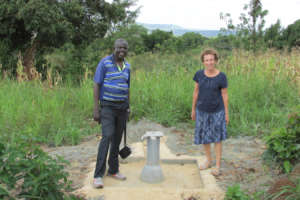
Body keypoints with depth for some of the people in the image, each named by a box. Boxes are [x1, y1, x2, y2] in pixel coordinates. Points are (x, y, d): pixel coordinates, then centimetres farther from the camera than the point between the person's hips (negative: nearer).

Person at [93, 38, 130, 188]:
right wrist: (96, 109, -16)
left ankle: (113, 170, 24)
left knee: (117, 139, 10)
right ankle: (98, 175, -9)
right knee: (107, 137, -16)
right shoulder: (105, 63, -10)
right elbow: (96, 86, -11)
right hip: (107, 107, -6)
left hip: (122, 108, 6)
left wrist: (128, 108, 14)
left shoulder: (127, 66, 8)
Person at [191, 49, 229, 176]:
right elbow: (196, 92, 1)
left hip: (217, 111, -3)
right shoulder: (199, 74, -7)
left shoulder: (221, 76, -14)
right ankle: (208, 160, 32)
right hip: (202, 110, 3)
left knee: (217, 138, 3)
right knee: (204, 136, 12)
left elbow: (225, 95, -8)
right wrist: (193, 109, 5)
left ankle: (218, 166, 17)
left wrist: (226, 114, -5)